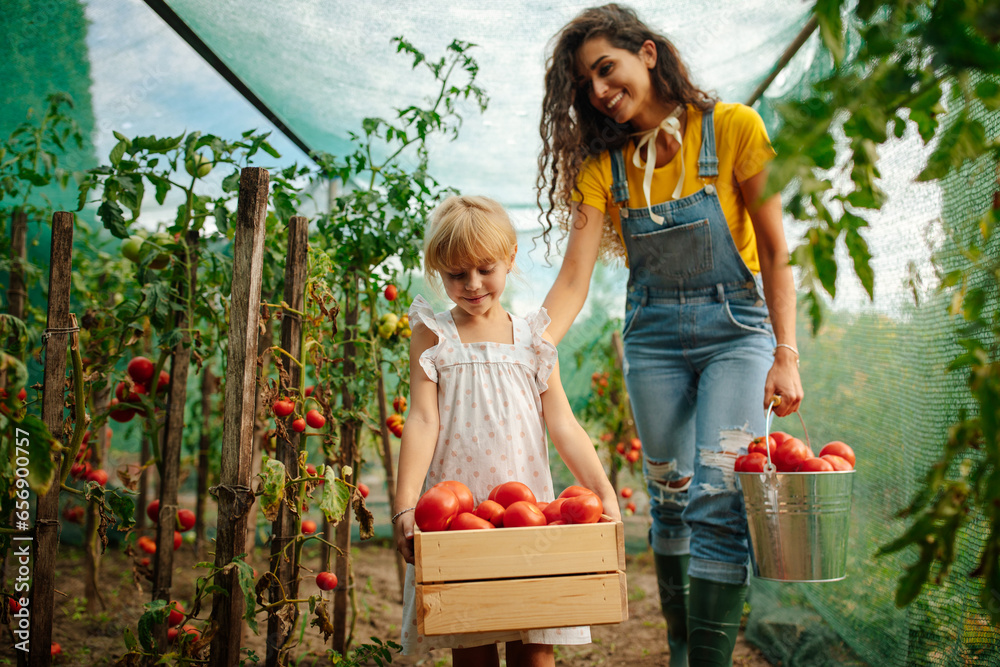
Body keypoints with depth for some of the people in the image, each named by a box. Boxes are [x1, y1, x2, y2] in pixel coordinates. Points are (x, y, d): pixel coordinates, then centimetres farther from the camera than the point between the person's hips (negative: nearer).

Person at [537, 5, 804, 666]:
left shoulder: (733, 128, -9)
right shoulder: (602, 163, -3)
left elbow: (776, 250, -7)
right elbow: (574, 280, -12)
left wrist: (786, 355, -14)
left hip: (735, 326, -3)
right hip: (653, 333, 3)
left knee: (720, 498, -13)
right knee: (668, 498, 9)